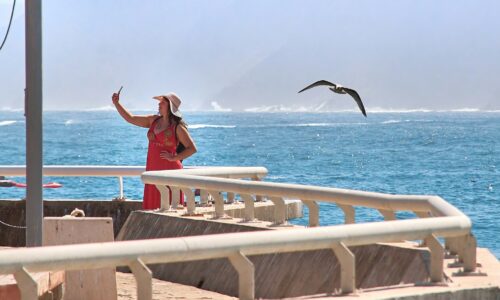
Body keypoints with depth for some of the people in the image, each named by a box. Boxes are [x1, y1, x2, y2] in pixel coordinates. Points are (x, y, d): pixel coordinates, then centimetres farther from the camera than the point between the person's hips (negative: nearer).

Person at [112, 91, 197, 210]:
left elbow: (192, 149, -8)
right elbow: (130, 118, 15)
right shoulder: (154, 121, 12)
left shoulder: (177, 127, -6)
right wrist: (116, 103, 8)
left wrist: (174, 157, -14)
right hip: (152, 170, 6)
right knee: (152, 208, 6)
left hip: (169, 170, -6)